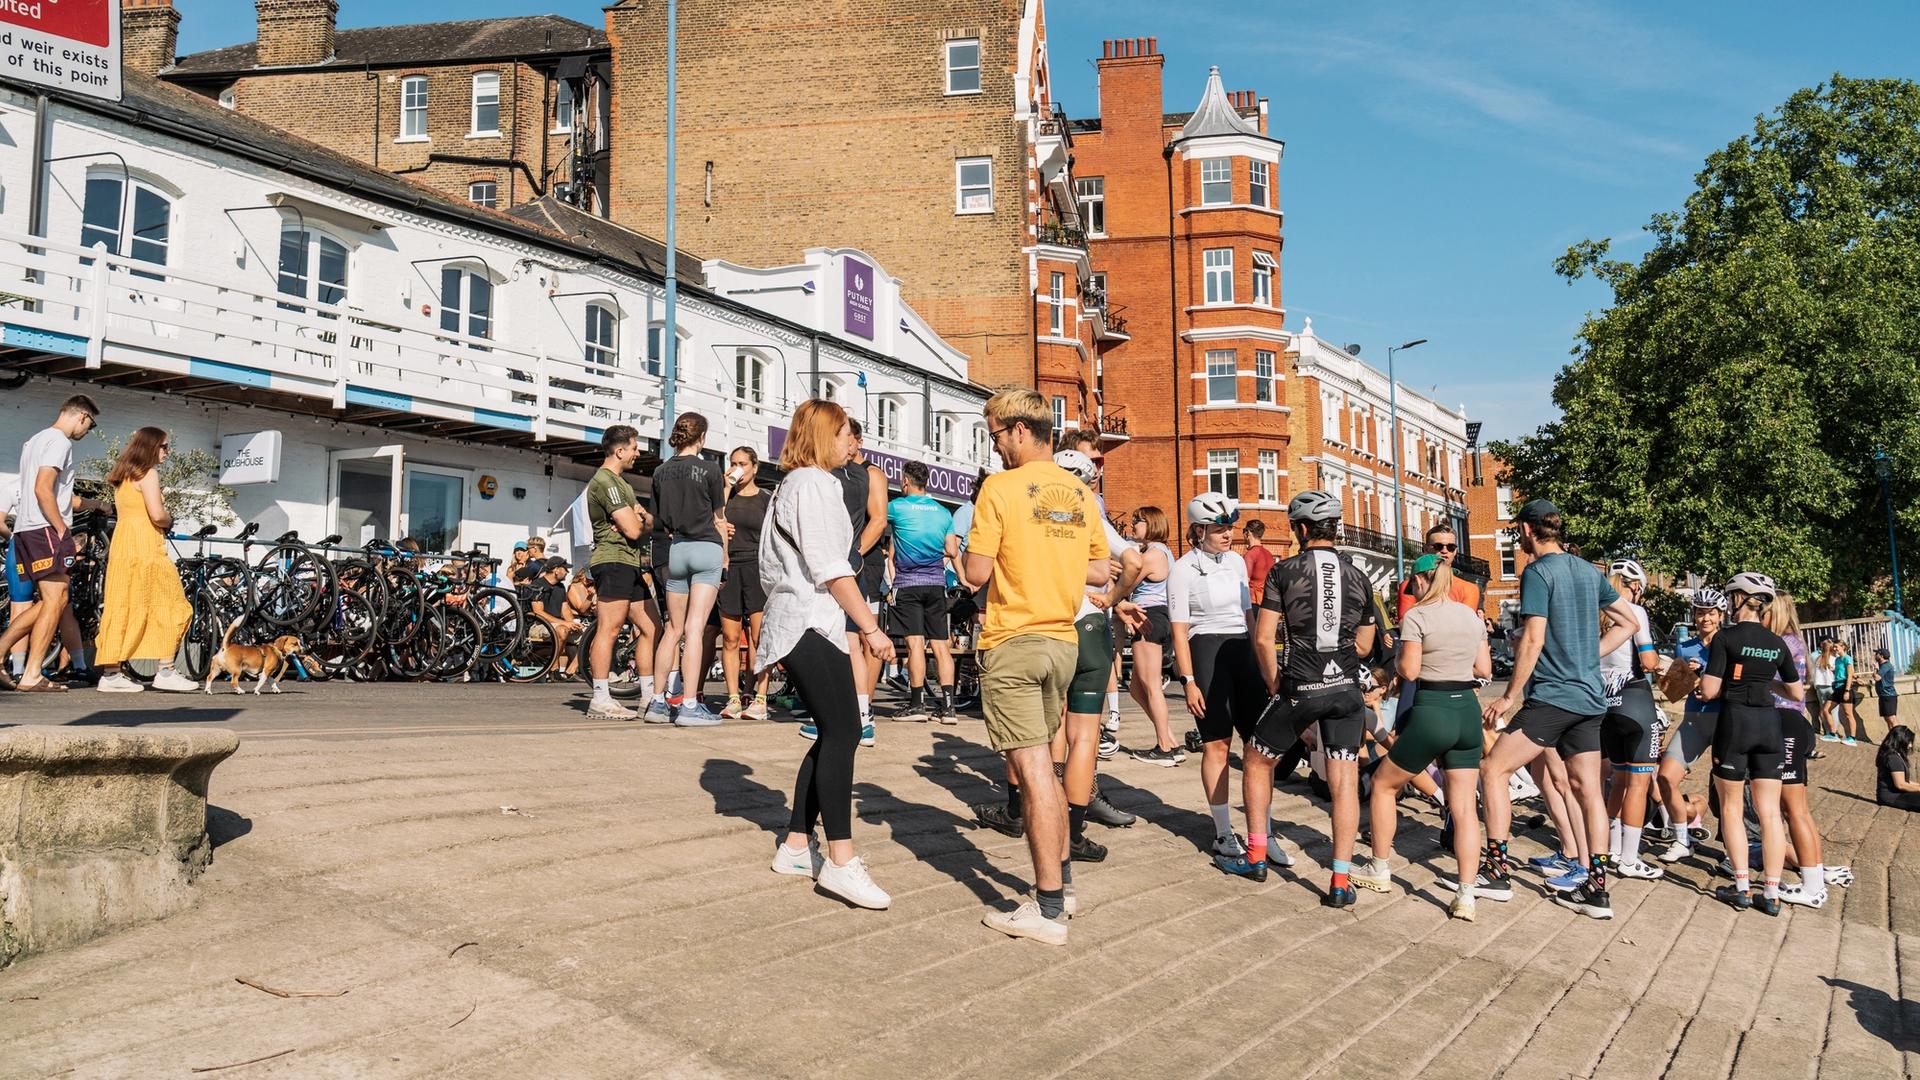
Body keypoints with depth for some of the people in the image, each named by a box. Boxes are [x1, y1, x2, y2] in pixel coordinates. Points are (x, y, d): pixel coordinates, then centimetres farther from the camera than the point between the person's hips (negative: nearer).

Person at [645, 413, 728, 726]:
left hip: (676, 549, 4)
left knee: (673, 629, 12)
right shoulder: (709, 469, -4)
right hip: (706, 548, -4)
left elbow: (659, 520, 10)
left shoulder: (661, 471, 7)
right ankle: (690, 705, -10)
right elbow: (719, 519, 1)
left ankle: (658, 701, 14)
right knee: (695, 628, -8)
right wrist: (725, 560, 8)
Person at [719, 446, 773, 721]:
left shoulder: (766, 499, 8)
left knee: (758, 638, -8)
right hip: (729, 569, 3)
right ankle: (733, 698, 4)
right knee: (731, 639, 0)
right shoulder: (727, 495, 15)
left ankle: (760, 699, -8)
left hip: (757, 569, -3)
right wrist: (726, 488, -4)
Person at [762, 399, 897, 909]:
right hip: (809, 623, -11)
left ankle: (796, 846, 12)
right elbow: (830, 567, -16)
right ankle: (841, 862, -20)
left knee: (833, 734, 9)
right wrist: (870, 627, -16)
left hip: (802, 624, 11)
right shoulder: (813, 484, -8)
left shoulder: (795, 484, 24)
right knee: (842, 732, -17)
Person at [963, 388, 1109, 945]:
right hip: (1063, 642, 7)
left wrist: (964, 551, 9)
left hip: (1013, 643, -6)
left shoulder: (1001, 488, -11)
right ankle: (1060, 879, 28)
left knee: (1032, 770, -5)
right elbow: (1100, 572, 14)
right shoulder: (1081, 493, 7)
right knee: (1042, 765, 20)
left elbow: (976, 573, -12)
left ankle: (1049, 910, -1)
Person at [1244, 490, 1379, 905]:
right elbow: (1364, 644, 15)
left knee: (1257, 763, 17)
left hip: (1299, 688, -3)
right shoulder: (1357, 576, 7)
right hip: (1346, 689, 3)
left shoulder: (1285, 571, -4)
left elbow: (1263, 639, -9)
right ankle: (1341, 882, -2)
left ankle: (1256, 857, 21)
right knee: (1344, 782, 2)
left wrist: (1274, 684, 4)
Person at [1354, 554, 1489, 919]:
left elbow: (1409, 671, -13)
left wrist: (1397, 654, 7)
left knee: (1383, 783, 15)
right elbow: (1484, 670, 13)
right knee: (1464, 807, 5)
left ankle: (1379, 870, 23)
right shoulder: (1472, 615, 10)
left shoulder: (1416, 616, -9)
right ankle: (1466, 896, -1)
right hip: (1468, 712, 6)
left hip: (1431, 713, -6)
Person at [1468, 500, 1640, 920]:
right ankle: (1595, 888, 9)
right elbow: (1628, 621, 19)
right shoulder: (1589, 570, 12)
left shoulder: (1537, 572, -11)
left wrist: (1509, 696, -11)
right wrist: (1588, 655, 16)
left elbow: (1533, 639, -17)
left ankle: (1497, 872, -1)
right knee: (1588, 790, 8)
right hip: (1590, 698, 8)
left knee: (1493, 770, -1)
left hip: (1551, 695, -8)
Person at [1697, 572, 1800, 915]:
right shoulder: (1777, 643, 7)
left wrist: (1702, 678, 9)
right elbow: (1797, 693, 14)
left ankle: (1742, 887, 5)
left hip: (1735, 720, -4)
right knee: (1769, 812, 5)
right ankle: (1771, 894, 6)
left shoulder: (1726, 637, -9)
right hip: (1769, 723, 4)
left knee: (1732, 807, 7)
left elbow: (1709, 691, -12)